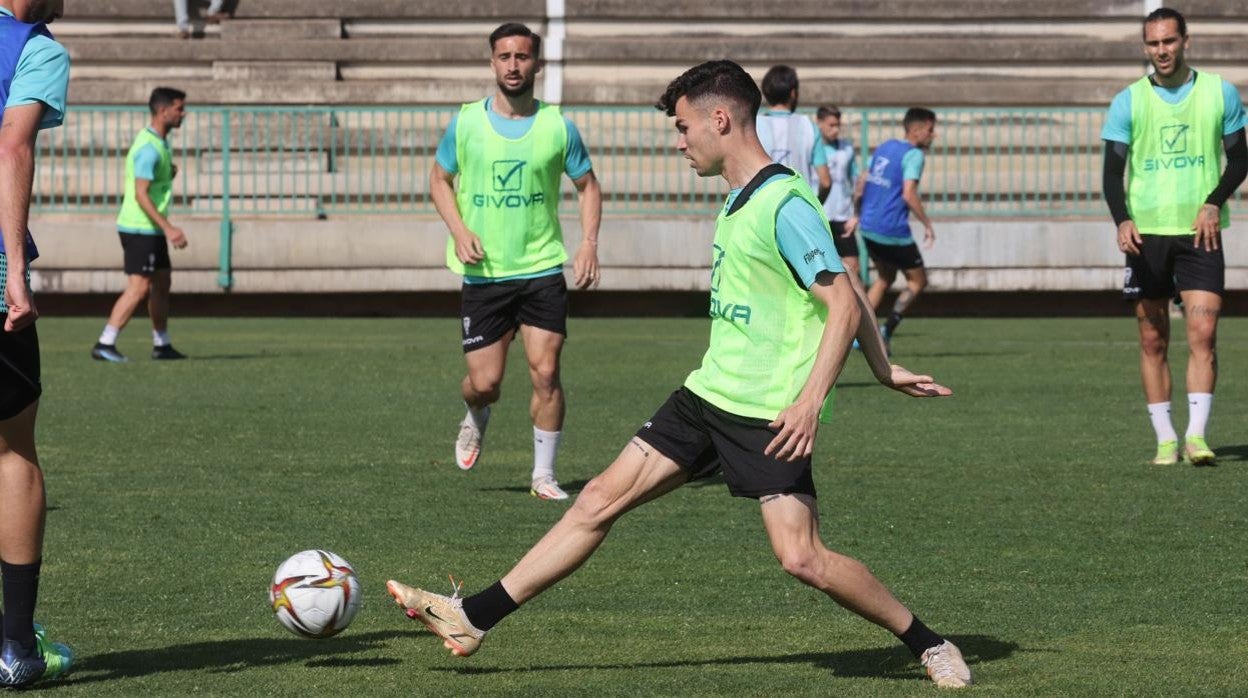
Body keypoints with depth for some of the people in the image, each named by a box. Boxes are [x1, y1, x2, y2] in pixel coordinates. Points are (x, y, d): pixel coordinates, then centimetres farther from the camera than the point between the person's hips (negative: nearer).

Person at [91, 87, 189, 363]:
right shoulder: (149, 148, -19)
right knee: (139, 287, -11)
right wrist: (168, 228, -27)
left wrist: (170, 173, 2)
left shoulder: (160, 142, 13)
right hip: (139, 229, -10)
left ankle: (162, 345, 21)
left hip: (151, 229, 10)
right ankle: (104, 344, -11)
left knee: (162, 283, 14)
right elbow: (141, 194, -24)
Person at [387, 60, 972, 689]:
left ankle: (928, 645, 3)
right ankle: (473, 619, 9)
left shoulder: (785, 204, -15)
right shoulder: (740, 200, 13)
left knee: (801, 557, -17)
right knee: (600, 499, 7)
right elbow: (846, 293, 20)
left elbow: (843, 302, -20)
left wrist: (810, 400, -28)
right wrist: (884, 369, 24)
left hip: (768, 416, -9)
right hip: (707, 395, 9)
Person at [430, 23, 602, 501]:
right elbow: (439, 180, 11)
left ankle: (544, 475, 5)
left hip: (543, 269, 0)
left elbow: (588, 186, 11)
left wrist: (589, 243, -4)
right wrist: (459, 231, -6)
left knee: (545, 373, -9)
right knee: (484, 383, -1)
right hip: (482, 274, 0)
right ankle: (476, 419, 37)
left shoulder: (558, 126, 0)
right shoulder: (466, 122, -1)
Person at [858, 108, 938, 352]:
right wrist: (927, 224, -13)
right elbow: (909, 194, -21)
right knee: (917, 281, 8)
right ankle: (886, 332, -4)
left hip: (869, 228, 8)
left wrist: (858, 215, 25)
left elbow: (862, 183, 17)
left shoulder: (884, 148, 13)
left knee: (885, 278, 24)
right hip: (894, 231, -8)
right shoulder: (913, 155, -12)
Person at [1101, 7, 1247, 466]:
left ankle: (1196, 435, -12)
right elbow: (1113, 171, 0)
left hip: (1200, 233, -1)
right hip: (1146, 232, 1)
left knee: (1203, 332, -13)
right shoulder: (1128, 102, 3)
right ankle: (1165, 439, 9)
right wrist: (1122, 220, -18)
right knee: (1153, 340, 3)